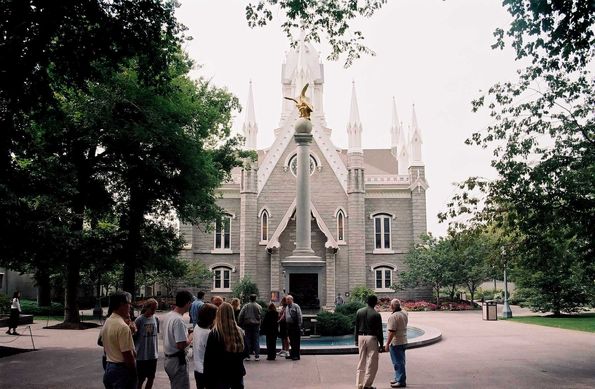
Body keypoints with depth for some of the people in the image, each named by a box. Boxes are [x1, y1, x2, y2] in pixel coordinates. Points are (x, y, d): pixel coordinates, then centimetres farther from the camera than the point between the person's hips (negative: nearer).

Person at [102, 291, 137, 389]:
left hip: (109, 367, 9)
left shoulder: (106, 323, 8)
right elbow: (128, 355, -21)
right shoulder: (123, 326, -21)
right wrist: (134, 375, -14)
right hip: (122, 370, -9)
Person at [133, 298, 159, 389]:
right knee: (140, 379, 5)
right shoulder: (139, 320, -13)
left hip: (153, 355, 5)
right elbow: (134, 337, -7)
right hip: (141, 355, -5)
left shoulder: (156, 319, 2)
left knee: (151, 377, 13)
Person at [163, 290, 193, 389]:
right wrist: (191, 337, -10)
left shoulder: (168, 315, 5)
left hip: (168, 359, 9)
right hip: (178, 361, -9)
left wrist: (186, 335, 10)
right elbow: (181, 345, -27)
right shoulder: (178, 320, -24)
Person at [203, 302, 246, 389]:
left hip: (221, 376, -4)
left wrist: (208, 381, -4)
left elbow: (208, 360, -11)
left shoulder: (214, 334, -14)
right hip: (238, 374, 4)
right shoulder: (240, 332, -2)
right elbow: (244, 354, 10)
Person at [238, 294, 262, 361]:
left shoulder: (245, 306, 0)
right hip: (256, 325, 0)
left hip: (247, 325, 0)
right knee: (256, 340, 4)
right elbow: (261, 316, -3)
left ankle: (247, 356, 7)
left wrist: (241, 324, 5)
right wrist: (259, 323, 8)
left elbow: (241, 316, -3)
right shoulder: (259, 307, -1)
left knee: (247, 340, 6)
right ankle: (257, 356, 0)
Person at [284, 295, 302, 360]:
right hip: (289, 325, 7)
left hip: (295, 326, -7)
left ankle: (296, 355, 0)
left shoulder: (296, 306, -7)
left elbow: (299, 316, -10)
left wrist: (299, 325, -15)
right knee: (291, 341, 12)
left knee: (296, 341, -4)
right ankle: (292, 354, 20)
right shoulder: (287, 307, 16)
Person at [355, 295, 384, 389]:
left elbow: (356, 327, 7)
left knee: (361, 362, 13)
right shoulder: (376, 314, -10)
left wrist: (356, 341, 15)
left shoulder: (359, 312, 3)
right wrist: (381, 344, 0)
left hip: (361, 337, 5)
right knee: (371, 363, 4)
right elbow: (379, 331, -8)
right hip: (371, 338, -5)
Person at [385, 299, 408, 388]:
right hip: (403, 341, 9)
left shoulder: (393, 316, -23)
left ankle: (401, 381, 4)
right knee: (400, 361, 18)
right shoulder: (405, 313, 4)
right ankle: (399, 378, 30)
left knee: (398, 362, -1)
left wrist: (387, 344, -18)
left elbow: (392, 332, -24)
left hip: (396, 342, -9)